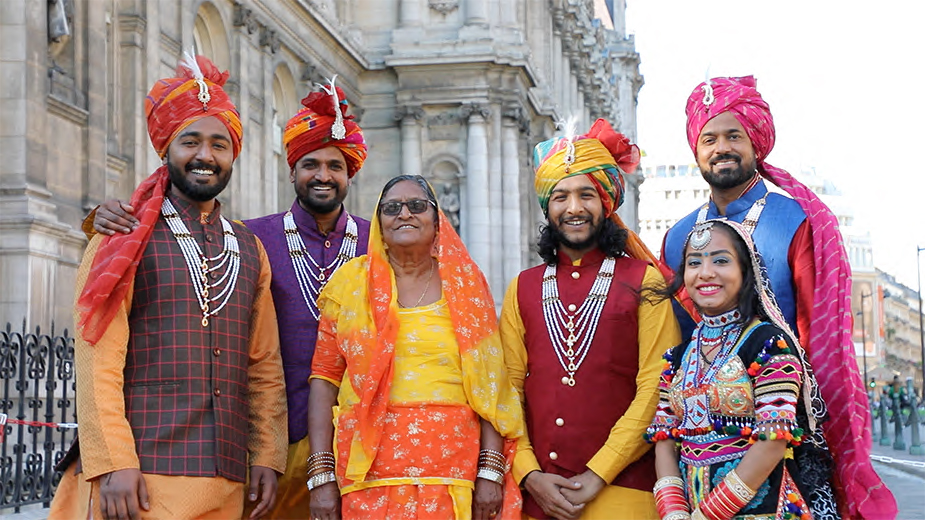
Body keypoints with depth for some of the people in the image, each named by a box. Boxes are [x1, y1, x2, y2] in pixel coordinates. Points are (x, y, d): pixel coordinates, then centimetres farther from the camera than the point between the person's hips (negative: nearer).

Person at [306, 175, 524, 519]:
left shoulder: (465, 284, 7)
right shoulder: (352, 282, 6)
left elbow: (488, 383, 3)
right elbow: (324, 379, 3)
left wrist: (491, 472, -6)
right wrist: (321, 478, -4)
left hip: (454, 475, 0)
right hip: (370, 479, 0)